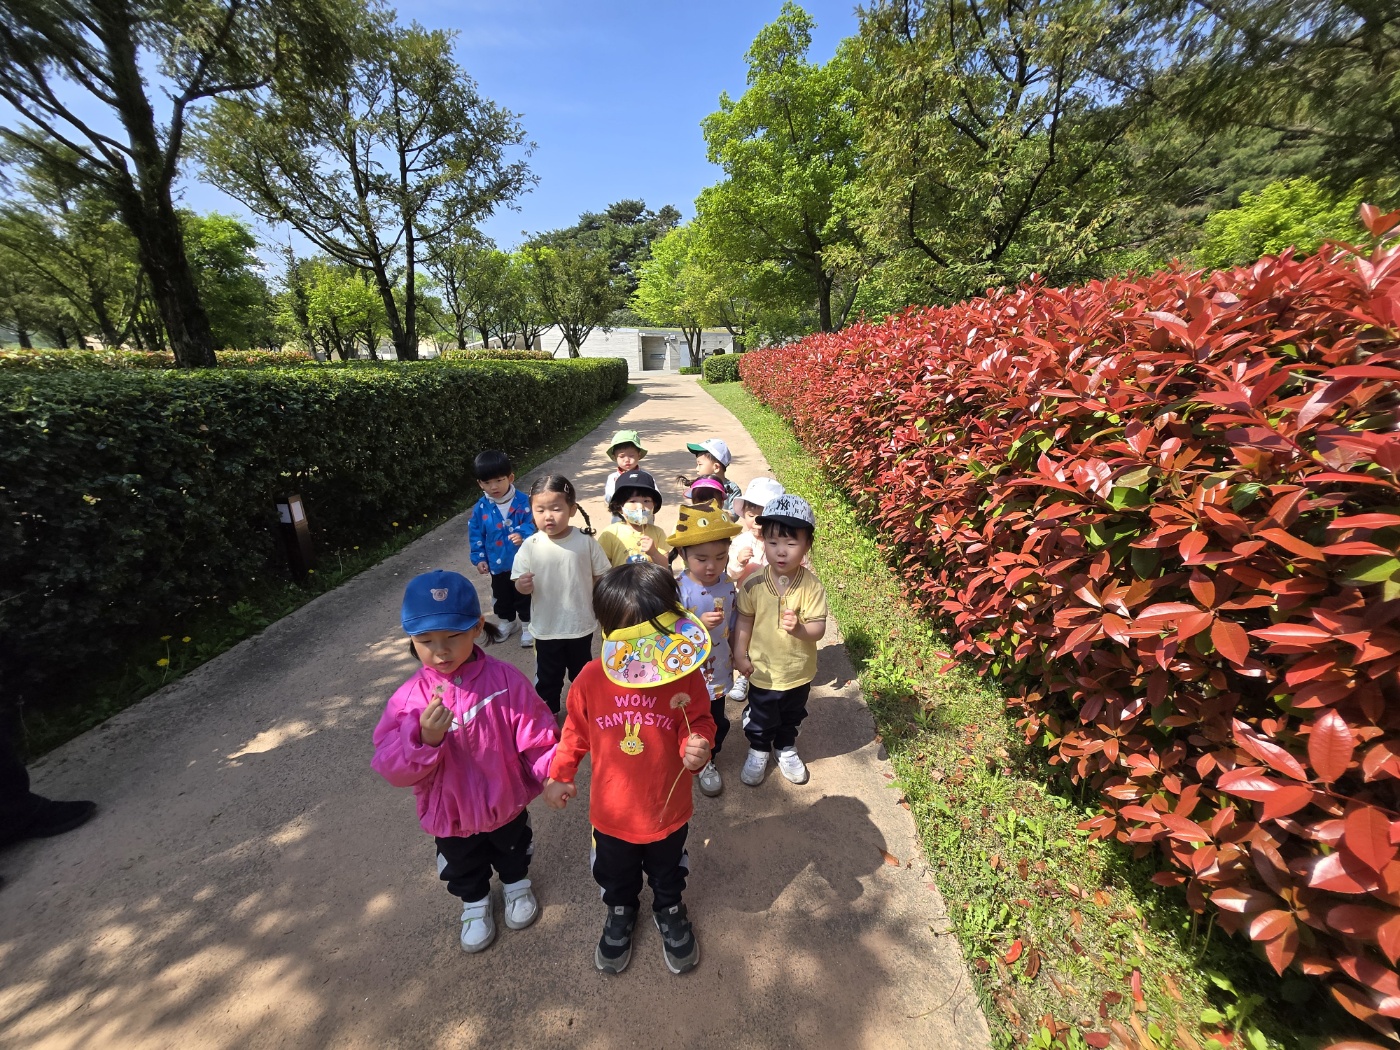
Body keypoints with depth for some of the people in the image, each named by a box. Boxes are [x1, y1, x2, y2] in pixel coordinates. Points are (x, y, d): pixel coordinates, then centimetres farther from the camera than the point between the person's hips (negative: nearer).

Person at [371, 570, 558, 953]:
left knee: (512, 852, 30)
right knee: (463, 868, 30)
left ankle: (516, 885, 62)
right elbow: (392, 768, -21)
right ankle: (475, 903, 61)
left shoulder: (504, 679, -26)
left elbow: (535, 735, -19)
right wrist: (425, 739, -39)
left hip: (505, 802, -1)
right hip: (449, 814, 1)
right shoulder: (409, 698, -21)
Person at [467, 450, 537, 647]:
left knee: (524, 594, 12)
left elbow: (531, 524, -15)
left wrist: (523, 535, -36)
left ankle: (527, 625, 31)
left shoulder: (522, 501, -16)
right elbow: (475, 534, 0)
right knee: (501, 595, 22)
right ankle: (506, 621, 45)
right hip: (497, 563, 3)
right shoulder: (481, 508, -9)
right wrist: (479, 558, -2)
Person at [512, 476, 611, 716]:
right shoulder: (530, 546, -14)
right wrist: (522, 585, -29)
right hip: (546, 627, 0)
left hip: (581, 624, 0)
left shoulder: (585, 541, -15)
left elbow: (601, 575, -4)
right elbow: (521, 584, -8)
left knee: (582, 672, 22)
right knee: (548, 675, 19)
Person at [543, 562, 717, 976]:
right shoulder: (592, 677, -21)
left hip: (668, 810, -1)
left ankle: (669, 910, 62)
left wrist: (698, 747, -33)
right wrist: (558, 775, -3)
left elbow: (700, 722, -13)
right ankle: (621, 911, 64)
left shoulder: (685, 675, -25)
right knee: (616, 876, 30)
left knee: (667, 874, 29)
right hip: (611, 813, 1)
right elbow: (576, 731, -4)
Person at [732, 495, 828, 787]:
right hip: (763, 672, 0)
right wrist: (739, 655, -5)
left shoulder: (812, 586, -21)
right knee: (760, 719, 22)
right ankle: (758, 751, 51)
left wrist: (799, 628, -39)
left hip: (798, 672, 1)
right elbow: (744, 621, -6)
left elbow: (818, 629, -19)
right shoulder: (753, 585, -19)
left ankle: (786, 749, 55)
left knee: (791, 718, 27)